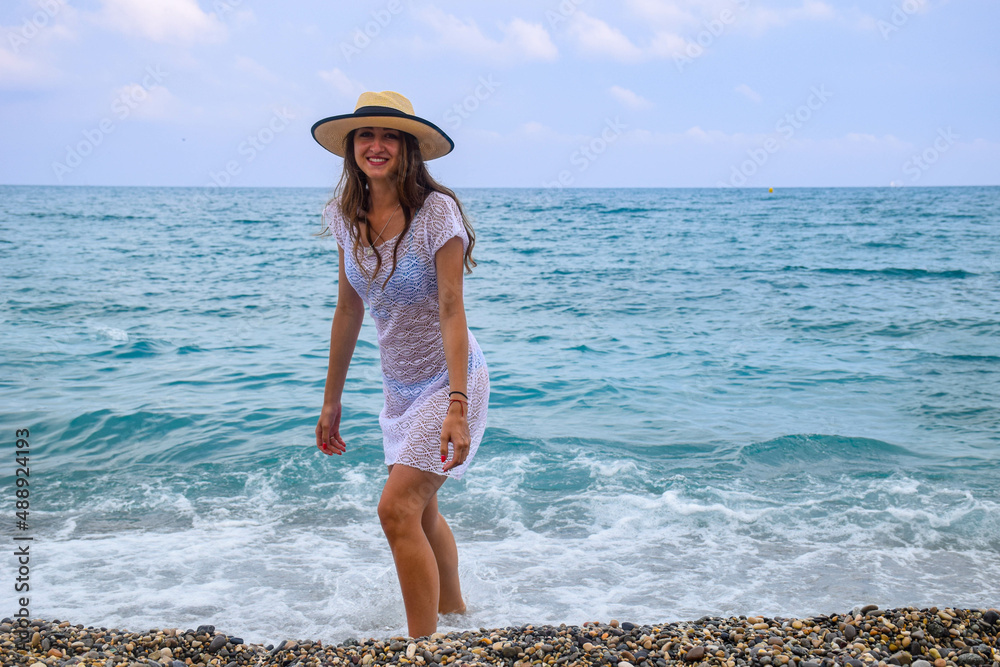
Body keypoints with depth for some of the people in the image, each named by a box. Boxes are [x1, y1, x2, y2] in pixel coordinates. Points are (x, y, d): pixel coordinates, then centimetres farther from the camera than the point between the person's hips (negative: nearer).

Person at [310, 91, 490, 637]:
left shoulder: (436, 212, -18)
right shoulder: (348, 216, 0)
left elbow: (452, 311, -21)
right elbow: (348, 311, 6)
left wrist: (457, 406, -28)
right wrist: (332, 402, 8)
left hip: (447, 380, -7)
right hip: (398, 386, 7)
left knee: (397, 509, -16)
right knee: (420, 510, 18)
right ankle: (453, 612, 39)